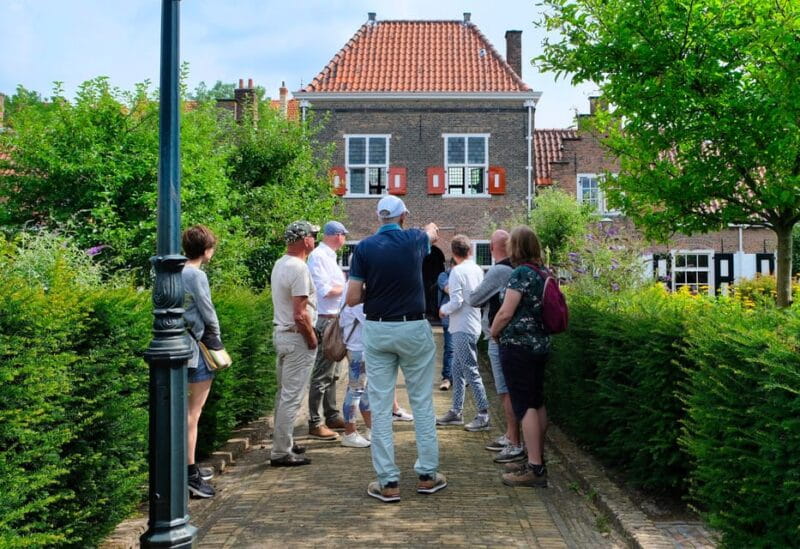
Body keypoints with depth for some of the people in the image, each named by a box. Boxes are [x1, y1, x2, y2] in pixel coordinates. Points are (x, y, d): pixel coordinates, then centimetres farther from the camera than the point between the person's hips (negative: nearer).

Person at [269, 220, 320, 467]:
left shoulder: (279, 264, 11)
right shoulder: (299, 268, -20)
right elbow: (300, 314, -24)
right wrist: (313, 340, -12)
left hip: (280, 333, 10)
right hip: (297, 337, -10)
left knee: (284, 393, 17)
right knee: (292, 396, -4)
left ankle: (282, 443, 27)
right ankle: (281, 452, 2)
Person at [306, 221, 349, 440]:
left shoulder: (329, 256, 15)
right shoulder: (318, 256, -15)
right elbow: (325, 290, -20)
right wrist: (345, 287, -6)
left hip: (334, 319, 10)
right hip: (325, 320, -10)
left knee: (332, 373, 18)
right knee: (322, 375, -6)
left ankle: (332, 416, 28)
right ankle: (314, 424, -1)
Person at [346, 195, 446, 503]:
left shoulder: (364, 248, -4)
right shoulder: (414, 241, 0)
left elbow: (352, 298, -7)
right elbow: (432, 233, 27)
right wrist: (431, 229, 50)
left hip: (377, 331, 0)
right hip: (414, 329, 1)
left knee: (380, 407, 4)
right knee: (422, 403, 11)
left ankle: (388, 483, 7)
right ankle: (427, 475, 18)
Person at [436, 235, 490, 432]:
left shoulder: (457, 271, -15)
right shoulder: (478, 270, 8)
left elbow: (456, 302, -20)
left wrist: (443, 309, -1)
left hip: (463, 329, -9)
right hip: (473, 325, 9)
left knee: (471, 371, -5)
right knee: (457, 369, 15)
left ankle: (484, 415, -2)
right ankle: (456, 412, 22)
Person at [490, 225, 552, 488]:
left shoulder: (520, 273, -14)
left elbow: (506, 312, -17)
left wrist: (494, 332, 1)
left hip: (518, 346, -9)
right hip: (540, 345, 9)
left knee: (524, 405, -6)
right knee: (537, 403, 13)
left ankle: (534, 468, -5)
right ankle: (537, 460, 22)